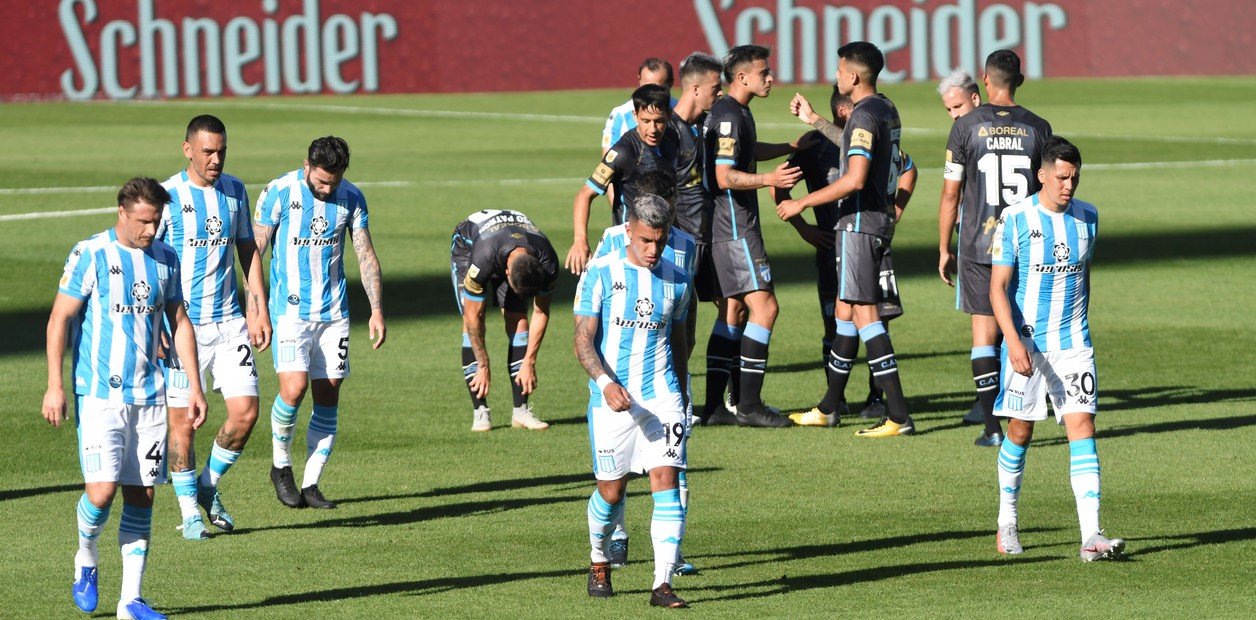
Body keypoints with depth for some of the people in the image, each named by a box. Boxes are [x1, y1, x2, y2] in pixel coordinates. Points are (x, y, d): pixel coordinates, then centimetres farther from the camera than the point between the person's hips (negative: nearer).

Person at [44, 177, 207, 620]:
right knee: (102, 489, -15)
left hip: (149, 396, 5)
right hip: (99, 395, -5)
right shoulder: (90, 255, -6)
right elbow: (60, 319, -5)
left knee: (142, 494, 3)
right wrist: (54, 385, -12)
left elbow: (179, 322, 18)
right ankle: (86, 559, 15)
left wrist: (195, 385, 13)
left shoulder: (165, 259, 9)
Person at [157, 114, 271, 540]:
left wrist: (260, 310, 9)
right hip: (182, 325, -4)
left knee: (245, 411, -5)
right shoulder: (167, 196, -9)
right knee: (183, 421, -1)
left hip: (229, 322, 4)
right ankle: (190, 512, 13)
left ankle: (209, 487, 19)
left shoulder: (235, 191, 7)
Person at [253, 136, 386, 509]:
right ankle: (280, 464, 6)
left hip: (334, 313, 4)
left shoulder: (351, 198, 4)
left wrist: (377, 310, 3)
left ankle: (311, 485, 9)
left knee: (328, 397, 1)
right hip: (290, 310, -4)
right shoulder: (279, 193, -7)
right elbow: (255, 251, -4)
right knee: (294, 387, -18)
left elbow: (366, 255, 10)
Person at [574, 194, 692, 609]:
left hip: (662, 396, 2)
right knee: (611, 489, 6)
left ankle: (663, 584, -13)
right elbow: (583, 339, -8)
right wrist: (606, 383, -23)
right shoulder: (601, 274, -4)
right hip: (612, 398, -2)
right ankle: (599, 562, 34)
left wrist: (682, 400, 22)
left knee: (666, 480, -11)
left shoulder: (676, 281, 8)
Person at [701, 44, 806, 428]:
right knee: (764, 306, -12)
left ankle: (714, 404, 12)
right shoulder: (728, 116, -16)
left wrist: (791, 147, 46)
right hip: (735, 228, -11)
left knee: (733, 311, 11)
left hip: (731, 226, 11)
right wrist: (769, 180, -35)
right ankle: (749, 406, -13)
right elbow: (724, 176, -24)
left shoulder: (737, 112, 16)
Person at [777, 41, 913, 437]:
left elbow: (854, 179, -25)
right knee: (847, 310, 17)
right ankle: (829, 407, 27)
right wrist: (815, 121, 40)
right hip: (880, 217, 10)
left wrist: (802, 203, -18)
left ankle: (898, 416, -15)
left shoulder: (865, 115, -18)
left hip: (859, 222, -10)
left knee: (863, 313, -10)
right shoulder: (886, 110, 13)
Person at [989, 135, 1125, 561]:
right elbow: (998, 287, -11)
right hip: (1026, 343, -3)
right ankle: (1007, 522, 26)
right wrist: (1013, 342, -21)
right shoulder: (1015, 219, -9)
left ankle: (1091, 536, -15)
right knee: (1020, 431, 5)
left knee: (1082, 427, -8)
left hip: (1073, 345, 3)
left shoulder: (1087, 218, 4)